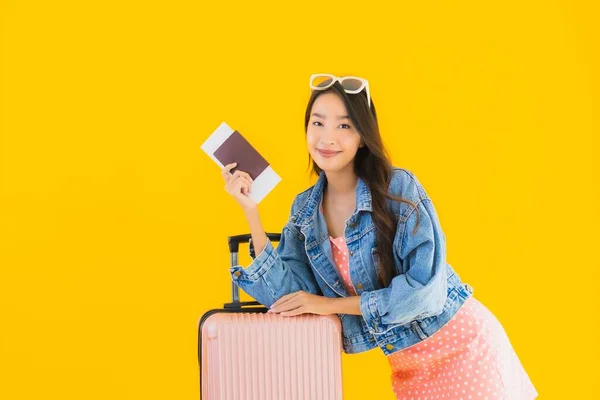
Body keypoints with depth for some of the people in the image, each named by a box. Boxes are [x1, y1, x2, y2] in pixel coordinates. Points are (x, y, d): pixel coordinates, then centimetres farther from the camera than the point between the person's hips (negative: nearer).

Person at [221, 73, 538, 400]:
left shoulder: (398, 187, -17)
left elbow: (426, 288, -24)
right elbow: (287, 297, -10)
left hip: (461, 344, -5)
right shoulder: (305, 209, -1)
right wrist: (250, 211, -13)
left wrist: (330, 304, -21)